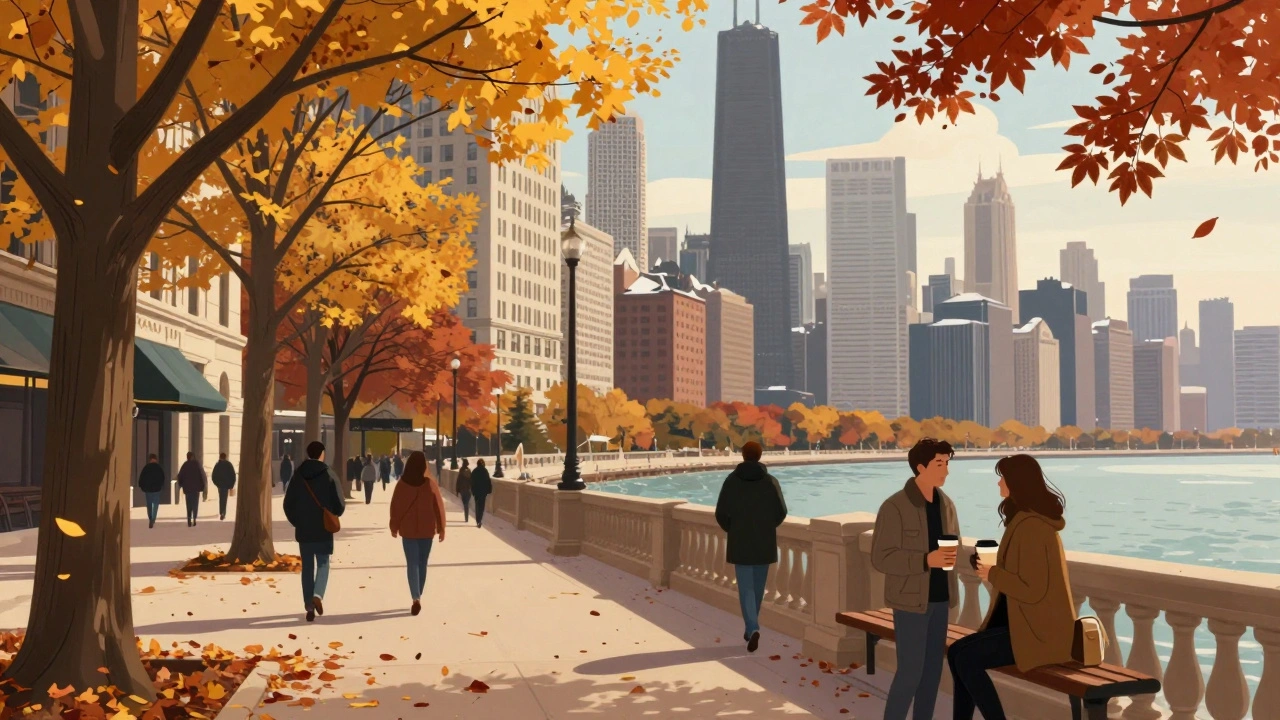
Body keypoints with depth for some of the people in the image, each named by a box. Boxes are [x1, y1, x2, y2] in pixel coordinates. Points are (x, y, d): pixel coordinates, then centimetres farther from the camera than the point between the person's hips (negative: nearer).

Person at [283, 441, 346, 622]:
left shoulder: (298, 476, 0)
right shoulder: (329, 475, -7)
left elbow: (288, 504, 2)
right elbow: (340, 504, -8)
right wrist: (333, 516, 13)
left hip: (303, 530, 2)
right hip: (324, 529, -2)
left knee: (307, 567, 9)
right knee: (323, 564, 10)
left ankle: (309, 606, 6)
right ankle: (317, 595, -14)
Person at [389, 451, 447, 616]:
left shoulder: (402, 483, -5)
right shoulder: (430, 483, -7)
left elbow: (395, 506, 2)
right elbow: (439, 506, -5)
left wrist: (394, 527, 15)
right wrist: (441, 528, 4)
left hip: (408, 529, 0)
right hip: (427, 529, 0)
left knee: (412, 564, 0)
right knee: (422, 563, 13)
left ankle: (416, 598, -15)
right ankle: (418, 597, 20)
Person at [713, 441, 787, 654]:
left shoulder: (731, 480, -6)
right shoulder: (770, 481, -4)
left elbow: (721, 513, -5)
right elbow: (781, 512, -2)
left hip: (740, 544, -1)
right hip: (764, 543, 1)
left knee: (746, 588, -1)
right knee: (758, 587, 16)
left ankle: (753, 629, -19)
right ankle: (751, 628, 27)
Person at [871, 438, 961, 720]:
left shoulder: (946, 504, 7)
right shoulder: (894, 507, -13)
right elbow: (881, 559, -15)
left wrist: (949, 557, -3)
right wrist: (926, 560, -24)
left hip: (939, 598, 6)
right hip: (910, 600, -6)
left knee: (933, 668, 10)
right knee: (910, 670, -5)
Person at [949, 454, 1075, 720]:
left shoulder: (1031, 527, -21)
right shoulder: (1034, 519, 12)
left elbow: (1033, 590, -24)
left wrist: (993, 575, -12)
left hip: (1039, 632, -10)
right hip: (1034, 624, 10)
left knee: (966, 659, -16)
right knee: (957, 652, 4)